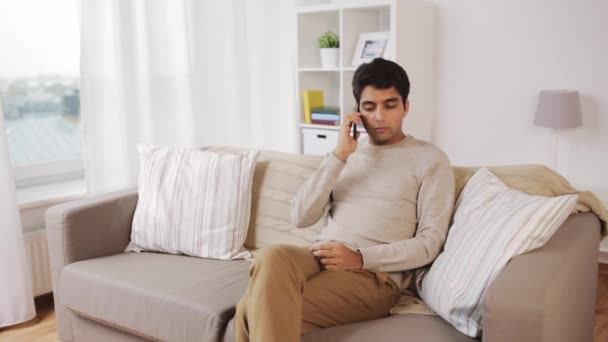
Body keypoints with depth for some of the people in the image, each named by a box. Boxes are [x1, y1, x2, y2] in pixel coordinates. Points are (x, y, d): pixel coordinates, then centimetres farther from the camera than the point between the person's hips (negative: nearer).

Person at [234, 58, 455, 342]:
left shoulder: (430, 159, 7)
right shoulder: (346, 153, 20)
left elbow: (429, 243, -2)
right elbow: (301, 218, 6)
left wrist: (361, 258, -16)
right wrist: (339, 156, -1)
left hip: (374, 275, -4)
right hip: (320, 258, 5)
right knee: (272, 258, -34)